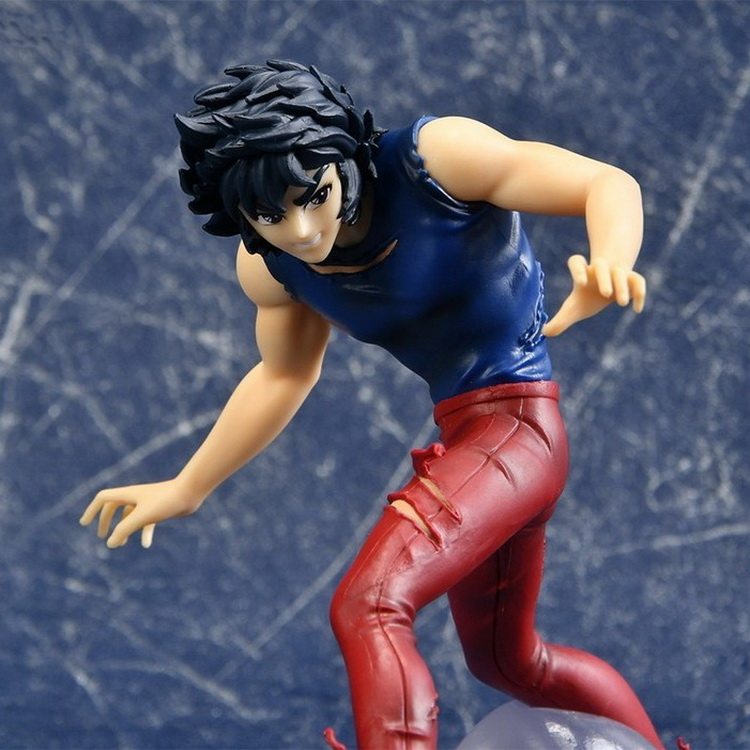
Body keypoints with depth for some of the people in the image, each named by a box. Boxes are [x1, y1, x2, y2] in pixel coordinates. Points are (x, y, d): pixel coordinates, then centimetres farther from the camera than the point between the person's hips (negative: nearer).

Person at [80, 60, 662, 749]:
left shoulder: (436, 156, -22)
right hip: (460, 428, 8)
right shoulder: (268, 267, -4)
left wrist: (609, 263, -43)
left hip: (518, 424, -8)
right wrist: (184, 491, 19)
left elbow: (611, 186, -20)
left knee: (367, 607, -25)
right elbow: (282, 376, 14)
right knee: (507, 658, 26)